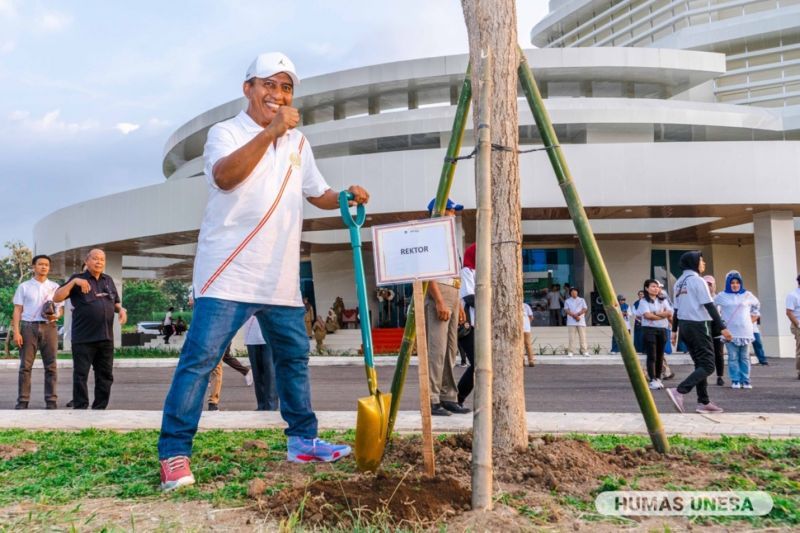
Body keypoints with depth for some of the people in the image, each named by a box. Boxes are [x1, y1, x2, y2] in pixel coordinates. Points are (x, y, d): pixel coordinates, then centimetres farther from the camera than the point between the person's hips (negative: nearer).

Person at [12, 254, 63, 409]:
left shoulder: (55, 287, 13)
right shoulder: (24, 286, 9)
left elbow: (61, 308, 13)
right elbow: (17, 310, 4)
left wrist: (55, 316, -11)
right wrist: (16, 332, -5)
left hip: (49, 327, 1)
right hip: (28, 327, -1)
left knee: (51, 366, 0)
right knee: (25, 366, -1)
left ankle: (51, 401, 3)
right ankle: (22, 401, 3)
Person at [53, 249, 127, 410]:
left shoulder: (108, 280, 15)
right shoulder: (78, 279, 1)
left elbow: (116, 302, 25)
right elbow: (57, 298, -8)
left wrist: (121, 310, 3)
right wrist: (74, 281, -19)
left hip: (106, 337, 5)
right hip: (84, 338, -5)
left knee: (106, 375, 9)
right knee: (81, 375, -1)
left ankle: (100, 408, 19)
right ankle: (80, 408, 7)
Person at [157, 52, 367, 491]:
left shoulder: (298, 143, 17)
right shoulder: (226, 132, -2)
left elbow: (318, 194, 24)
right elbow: (224, 175, -23)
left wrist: (347, 196, 3)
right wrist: (270, 131, -29)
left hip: (281, 280, 7)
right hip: (229, 275, -6)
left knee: (294, 356, 13)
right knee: (200, 358, -10)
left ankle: (302, 439, 28)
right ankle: (173, 454, -1)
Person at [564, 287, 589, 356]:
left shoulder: (582, 300, 13)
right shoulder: (567, 301, 11)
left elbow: (585, 309, 2)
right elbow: (567, 310, -1)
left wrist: (577, 314, -12)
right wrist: (574, 316, -14)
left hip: (581, 322, 1)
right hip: (571, 322, -1)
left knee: (582, 336, -3)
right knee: (571, 337, -4)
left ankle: (584, 351, -1)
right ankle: (571, 351, -3)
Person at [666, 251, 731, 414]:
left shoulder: (679, 283, 13)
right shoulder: (697, 280, -11)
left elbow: (676, 309, 15)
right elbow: (709, 306, -15)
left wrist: (674, 330, 18)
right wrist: (722, 327, -15)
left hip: (684, 325, 8)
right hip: (698, 325, -8)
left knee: (700, 364, 13)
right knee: (708, 366, -6)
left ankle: (704, 402, 12)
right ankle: (679, 391, -21)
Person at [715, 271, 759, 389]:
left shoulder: (747, 295, 6)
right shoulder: (722, 296, 2)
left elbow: (756, 305, 24)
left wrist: (752, 317, 17)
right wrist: (720, 318, 11)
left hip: (745, 331, 2)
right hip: (730, 332, -2)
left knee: (745, 357, 5)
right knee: (733, 357, -3)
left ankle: (745, 380, 10)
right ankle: (735, 380, 2)